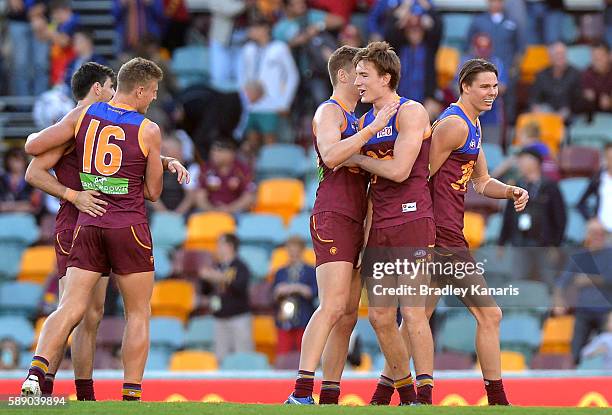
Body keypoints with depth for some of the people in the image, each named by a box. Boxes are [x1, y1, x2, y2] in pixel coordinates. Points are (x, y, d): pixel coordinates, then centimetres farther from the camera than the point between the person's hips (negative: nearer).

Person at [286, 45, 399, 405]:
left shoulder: (355, 119, 24)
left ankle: (330, 397, 5)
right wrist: (373, 128, -24)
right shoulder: (329, 111, -4)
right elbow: (330, 156, -23)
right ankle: (301, 394, -27)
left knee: (348, 314, 5)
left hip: (354, 222, 10)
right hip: (332, 217, -10)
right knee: (333, 306, -21)